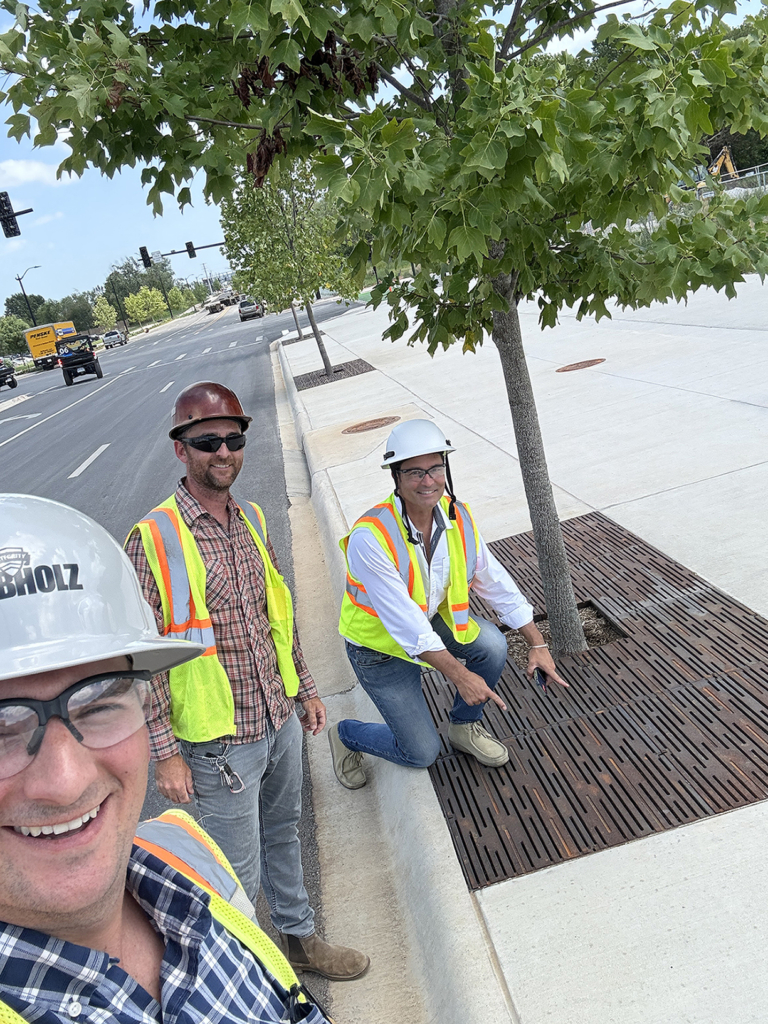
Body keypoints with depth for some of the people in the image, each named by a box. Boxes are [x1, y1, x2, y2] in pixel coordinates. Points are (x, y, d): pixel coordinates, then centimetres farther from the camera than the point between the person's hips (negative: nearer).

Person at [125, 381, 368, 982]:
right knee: (239, 873, 11)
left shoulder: (252, 520, 2)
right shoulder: (154, 539, -18)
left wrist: (304, 689, 15)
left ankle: (299, 937, 47)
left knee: (283, 835, 25)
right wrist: (165, 752, -15)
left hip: (281, 723, 6)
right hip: (220, 742, -6)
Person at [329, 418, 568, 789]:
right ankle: (345, 734, 27)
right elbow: (403, 620, -34)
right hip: (380, 645, -5)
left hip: (433, 618, 6)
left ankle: (463, 726, 8)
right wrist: (459, 674, -36)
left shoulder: (458, 516, -14)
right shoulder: (369, 537, -34)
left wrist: (538, 644, -7)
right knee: (421, 753, -3)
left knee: (492, 645, -22)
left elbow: (494, 581, -6)